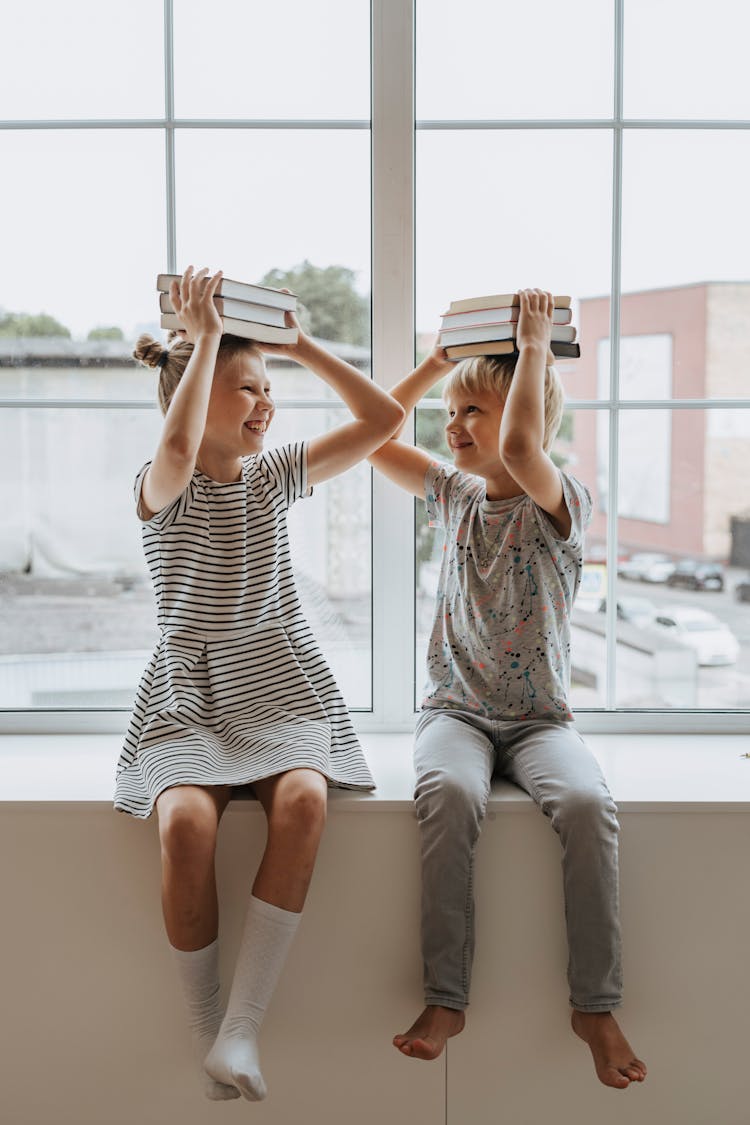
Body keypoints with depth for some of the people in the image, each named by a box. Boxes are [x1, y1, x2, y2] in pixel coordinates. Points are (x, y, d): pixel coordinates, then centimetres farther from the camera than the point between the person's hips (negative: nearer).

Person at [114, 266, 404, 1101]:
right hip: (187, 698, -3)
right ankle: (204, 1032, -13)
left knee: (302, 802, -31)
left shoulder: (276, 475, 12)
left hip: (283, 689, 3)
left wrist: (298, 343, 4)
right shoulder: (161, 488, 0)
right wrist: (205, 336, -19)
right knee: (186, 823, -33)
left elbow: (383, 417, 7)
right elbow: (179, 447, -27)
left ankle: (242, 1026, -24)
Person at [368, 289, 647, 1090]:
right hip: (455, 712, 3)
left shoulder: (561, 504, -5)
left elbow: (518, 446, -27)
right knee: (449, 794, -33)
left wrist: (534, 344, -15)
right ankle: (445, 999, -25)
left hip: (539, 718, -2)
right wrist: (439, 360, 11)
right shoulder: (455, 496, 12)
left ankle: (595, 1006, -19)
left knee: (587, 804, -33)